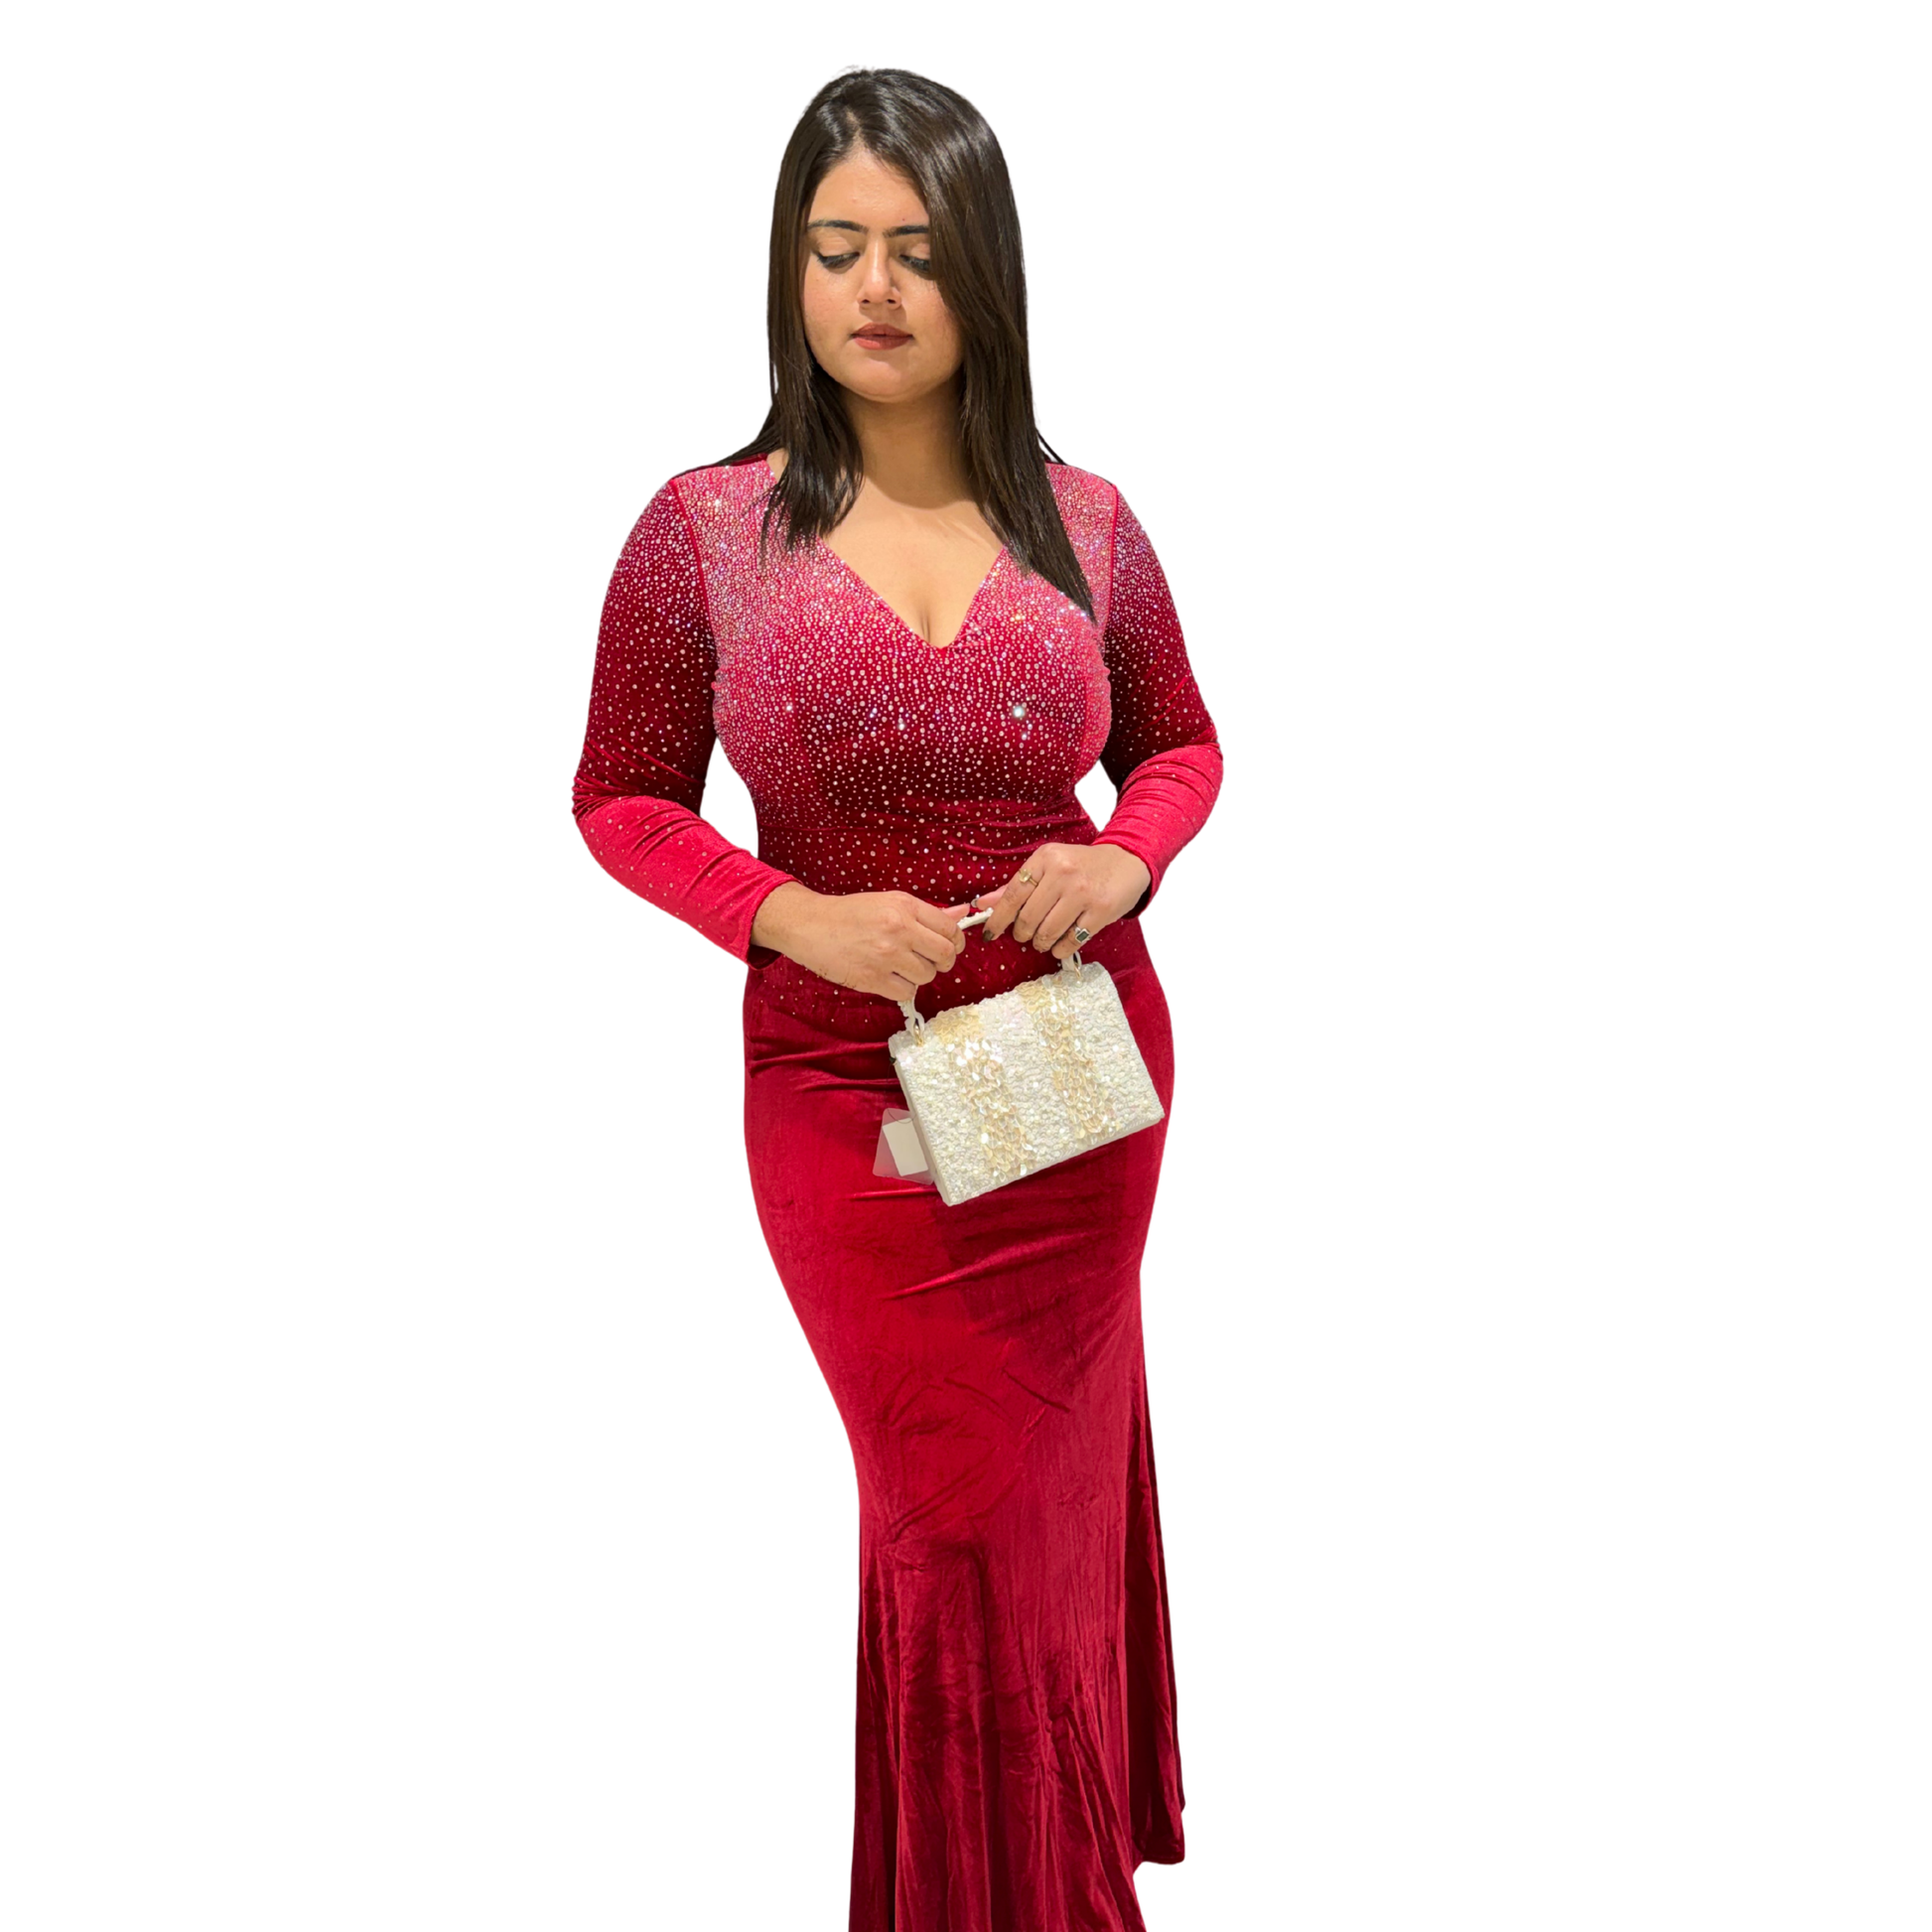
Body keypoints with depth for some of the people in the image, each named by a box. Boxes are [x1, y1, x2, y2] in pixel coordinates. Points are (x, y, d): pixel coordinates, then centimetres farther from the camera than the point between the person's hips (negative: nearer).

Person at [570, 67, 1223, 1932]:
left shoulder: (1080, 518, -2)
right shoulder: (706, 527, -9)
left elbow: (1179, 745, 10)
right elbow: (622, 799, -1)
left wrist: (1124, 856, -11)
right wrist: (798, 917, -17)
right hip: (846, 1082, -2)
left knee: (1058, 1459, 19)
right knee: (954, 1501, 10)